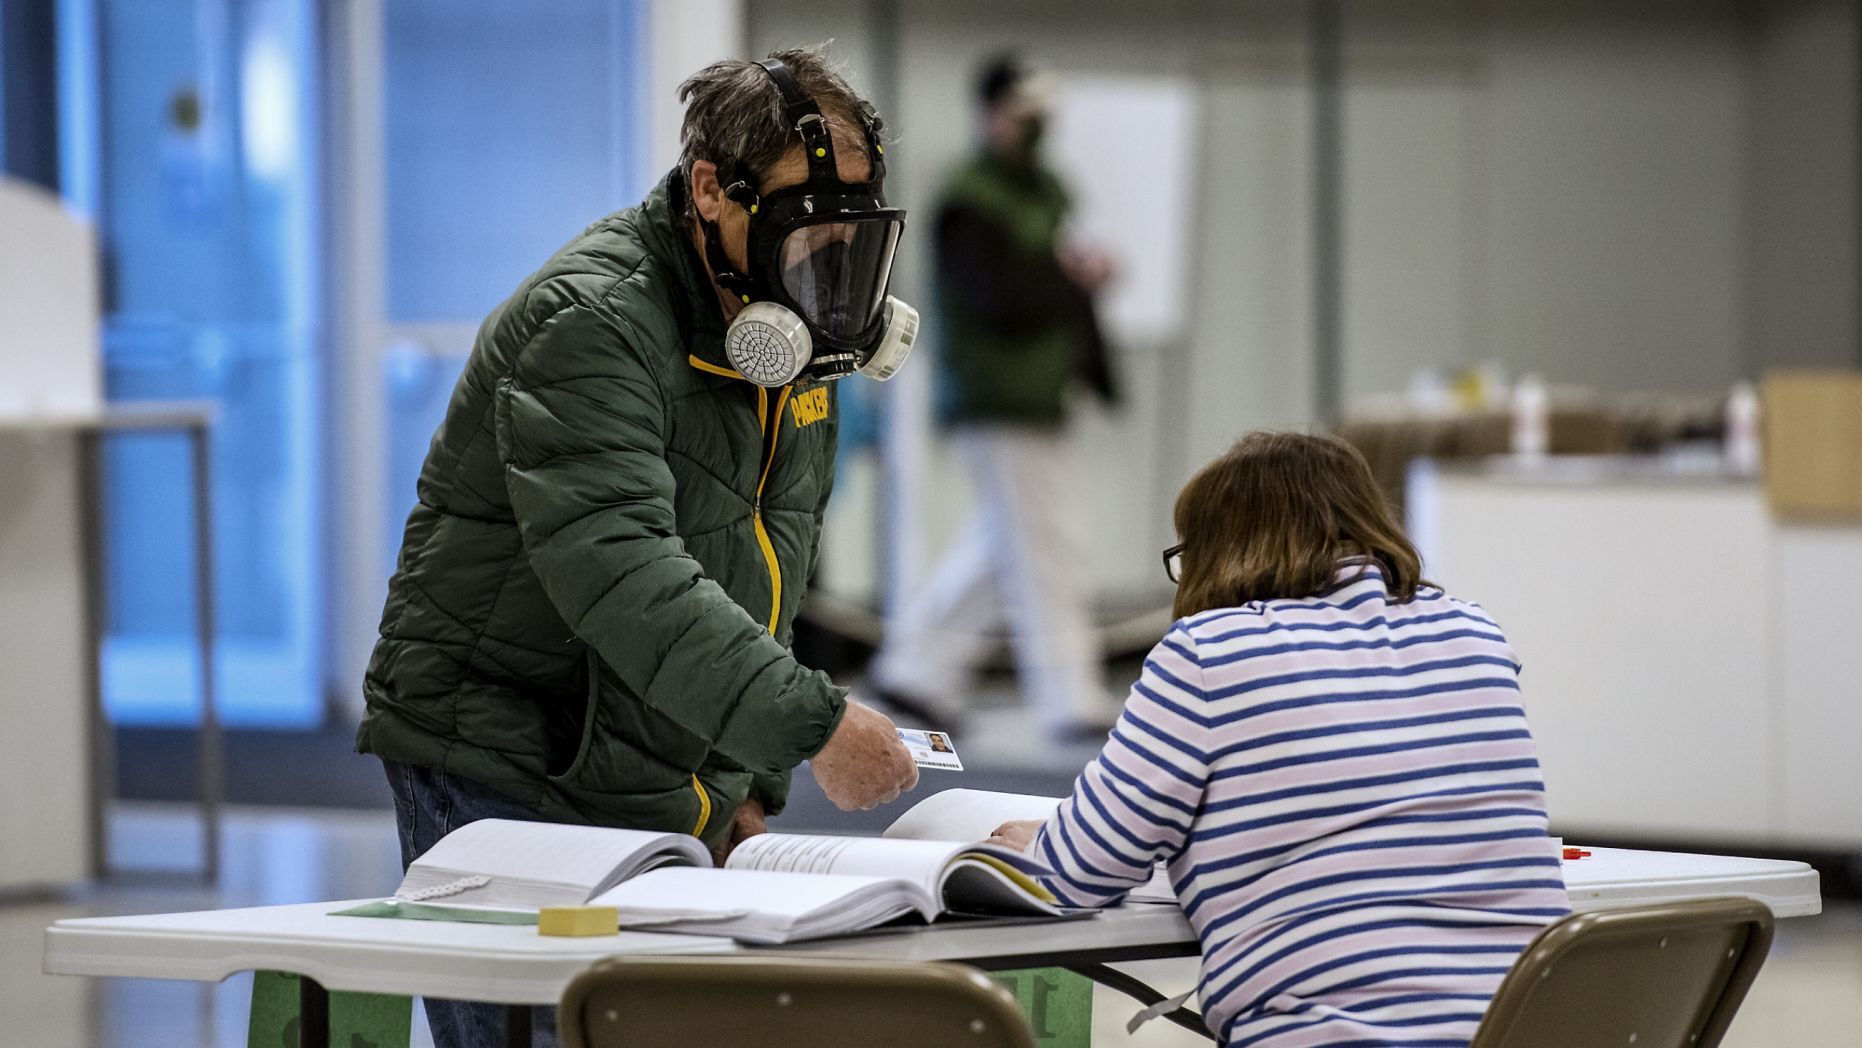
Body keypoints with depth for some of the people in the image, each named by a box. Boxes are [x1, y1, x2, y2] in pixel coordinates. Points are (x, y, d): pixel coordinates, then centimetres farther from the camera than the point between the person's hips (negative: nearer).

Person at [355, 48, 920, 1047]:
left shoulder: (791, 338, 9)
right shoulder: (593, 320, -19)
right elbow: (618, 571, -32)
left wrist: (751, 783, 11)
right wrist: (812, 722, -38)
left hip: (667, 797, 8)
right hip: (508, 780, -8)